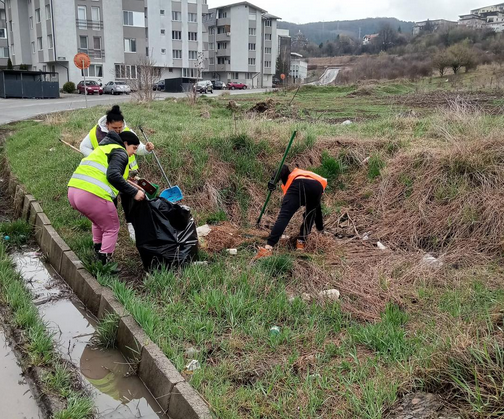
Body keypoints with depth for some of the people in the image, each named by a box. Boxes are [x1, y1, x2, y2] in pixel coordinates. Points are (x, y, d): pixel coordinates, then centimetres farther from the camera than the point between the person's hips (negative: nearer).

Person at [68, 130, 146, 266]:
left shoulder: (104, 148, 30)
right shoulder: (120, 152, 2)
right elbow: (113, 176, -16)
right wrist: (134, 193, -13)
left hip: (73, 191, 9)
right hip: (92, 196, -8)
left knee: (99, 221, 32)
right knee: (112, 229, 10)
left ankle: (98, 250, 35)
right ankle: (105, 264, 5)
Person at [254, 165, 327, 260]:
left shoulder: (292, 175, 46)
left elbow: (284, 168, 22)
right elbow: (318, 209, 54)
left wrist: (273, 181, 13)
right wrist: (320, 227, 63)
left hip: (297, 185, -3)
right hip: (317, 186, 3)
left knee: (283, 216, -13)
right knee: (310, 215, 30)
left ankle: (268, 248, -25)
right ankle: (301, 242, 20)